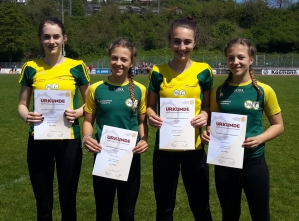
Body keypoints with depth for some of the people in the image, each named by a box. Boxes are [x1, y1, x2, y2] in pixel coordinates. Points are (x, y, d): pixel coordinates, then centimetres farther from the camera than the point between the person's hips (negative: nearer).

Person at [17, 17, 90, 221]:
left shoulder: (77, 67, -1)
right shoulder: (31, 68, 3)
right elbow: (22, 104, 8)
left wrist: (77, 113, -14)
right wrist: (26, 116, -14)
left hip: (69, 140, -1)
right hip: (39, 141, 1)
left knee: (68, 202, 9)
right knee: (43, 204, 10)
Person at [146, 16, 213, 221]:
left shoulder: (204, 71, -3)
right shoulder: (158, 72, -2)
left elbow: (208, 105, 5)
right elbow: (151, 106, 6)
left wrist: (205, 115, -16)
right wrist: (151, 116, -15)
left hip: (194, 148, 0)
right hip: (164, 148, 1)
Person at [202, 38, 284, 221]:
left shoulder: (264, 91, -7)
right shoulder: (219, 91, -1)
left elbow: (278, 125, 1)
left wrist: (259, 139, -17)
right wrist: (208, 132, -11)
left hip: (254, 161, -2)